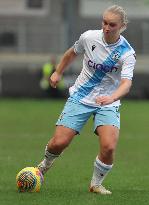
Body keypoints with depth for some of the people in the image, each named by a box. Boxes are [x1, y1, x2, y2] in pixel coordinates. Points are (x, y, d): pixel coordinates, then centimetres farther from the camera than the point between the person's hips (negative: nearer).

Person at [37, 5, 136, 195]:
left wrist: (111, 97, -49)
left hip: (108, 103, -1)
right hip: (80, 98, 1)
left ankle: (96, 184, 3)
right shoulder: (89, 37, -9)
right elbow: (72, 53, 14)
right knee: (59, 142, -9)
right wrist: (58, 72, 23)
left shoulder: (127, 53, -17)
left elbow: (126, 83, -30)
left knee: (109, 146, -23)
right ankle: (45, 164, 27)